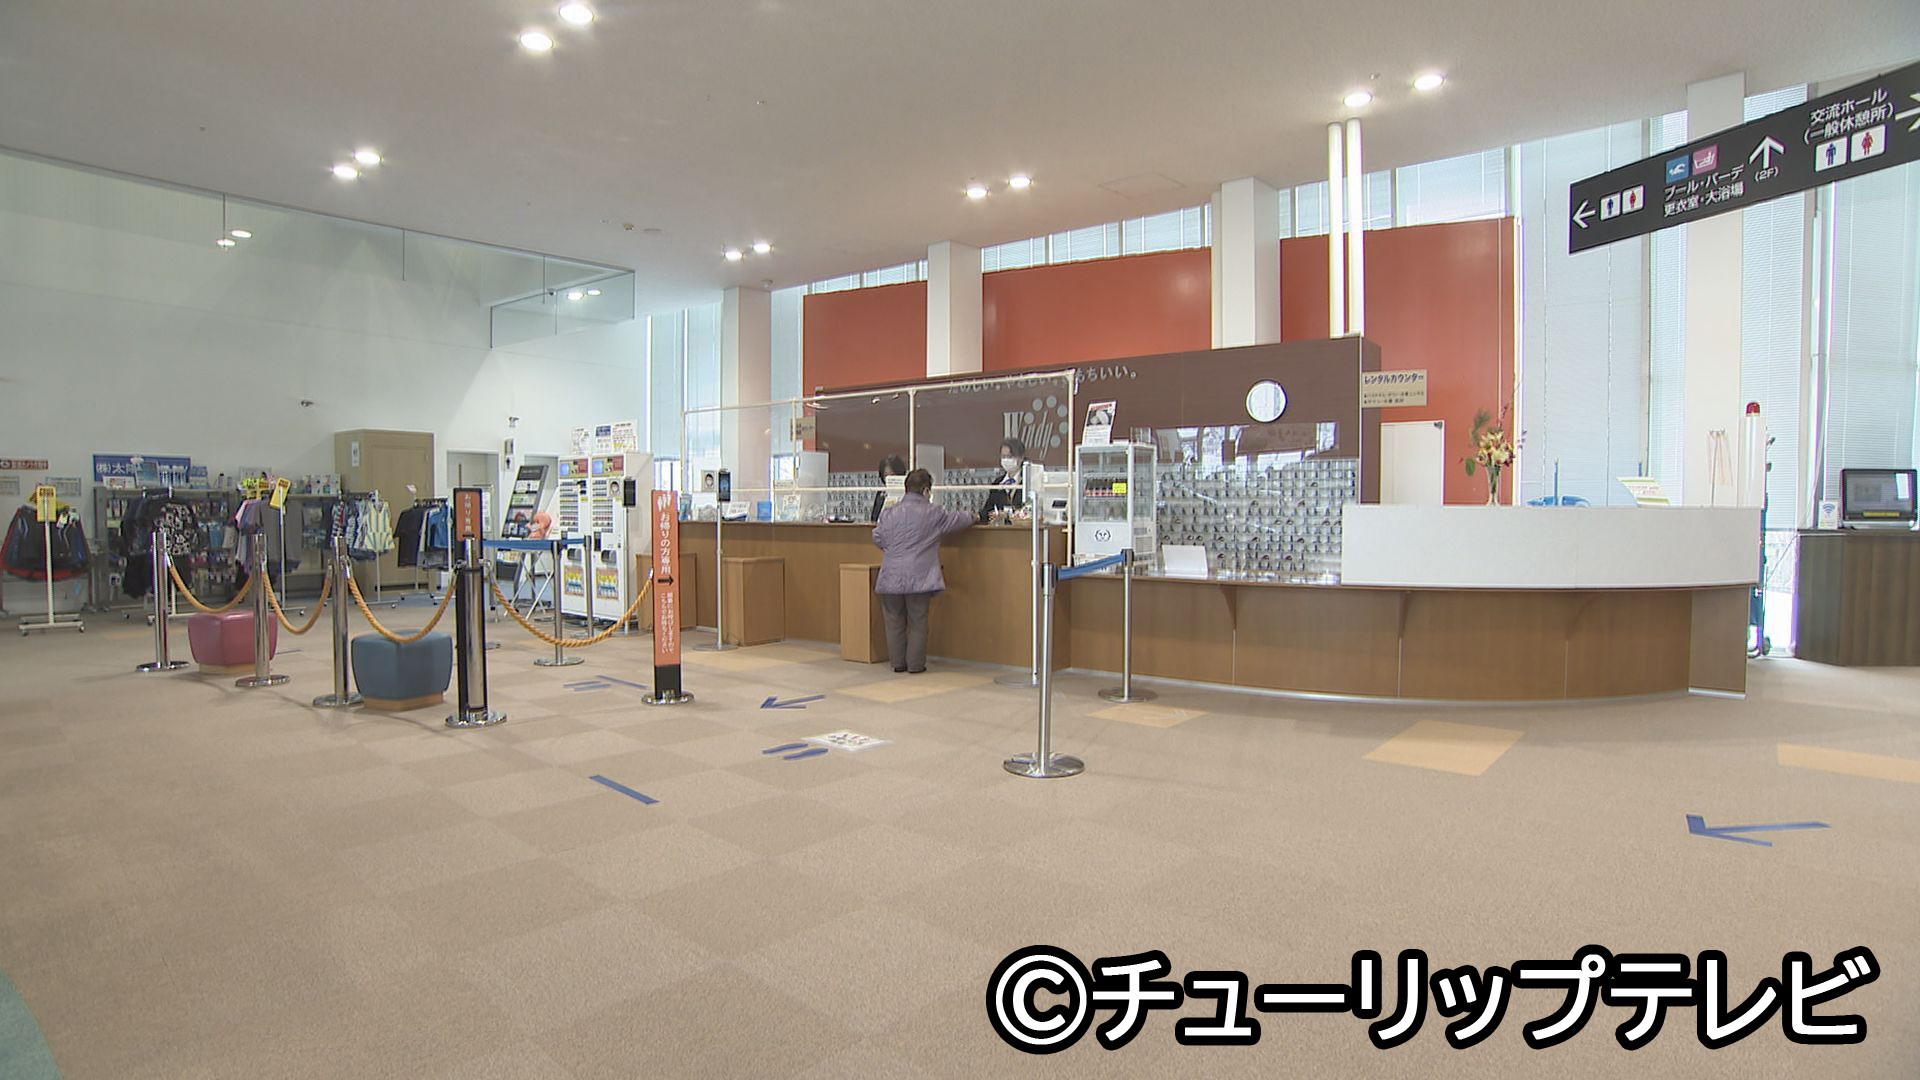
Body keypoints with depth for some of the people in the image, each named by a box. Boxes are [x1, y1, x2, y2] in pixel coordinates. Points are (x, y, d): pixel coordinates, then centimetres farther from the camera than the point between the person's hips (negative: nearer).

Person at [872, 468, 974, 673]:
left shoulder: (890, 512, 1)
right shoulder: (933, 513, -5)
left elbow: (877, 538, 6)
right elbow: (957, 519, 8)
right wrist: (971, 516, 30)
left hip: (891, 578, 3)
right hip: (919, 578, -2)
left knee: (895, 621, 12)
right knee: (917, 623, 7)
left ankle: (898, 662, 20)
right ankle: (915, 664, 11)